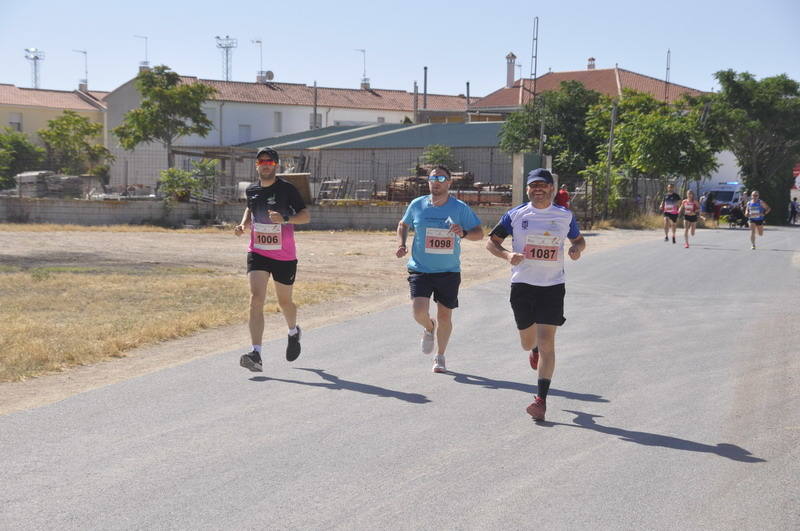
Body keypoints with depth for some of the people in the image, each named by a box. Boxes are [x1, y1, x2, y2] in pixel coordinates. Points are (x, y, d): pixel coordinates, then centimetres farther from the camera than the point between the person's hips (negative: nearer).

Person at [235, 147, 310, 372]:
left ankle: (293, 332, 48)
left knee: (284, 302, 13)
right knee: (256, 299, -15)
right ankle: (256, 355, -22)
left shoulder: (287, 189, -8)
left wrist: (285, 219, -26)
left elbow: (306, 216, -8)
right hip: (257, 253, 2)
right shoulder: (251, 190, 5)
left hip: (284, 256, -2)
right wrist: (243, 224, 5)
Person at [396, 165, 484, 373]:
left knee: (445, 316, 6)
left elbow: (479, 233, 0)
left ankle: (440, 357, 27)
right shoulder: (417, 205, 1)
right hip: (420, 269, 0)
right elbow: (403, 225, 19)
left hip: (449, 271, 0)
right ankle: (429, 328, 20)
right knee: (419, 311, -17)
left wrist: (464, 233, -21)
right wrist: (401, 244, 2)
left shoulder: (460, 208, -4)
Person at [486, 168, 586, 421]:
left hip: (552, 286, -1)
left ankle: (541, 399, -4)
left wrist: (577, 249, -5)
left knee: (546, 344, -10)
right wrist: (507, 255, -15)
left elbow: (579, 239, 19)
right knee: (528, 342, 14)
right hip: (522, 284, 1)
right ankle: (534, 350, 53)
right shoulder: (515, 215, 0)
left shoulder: (565, 216, 3)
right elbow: (491, 242, 6)